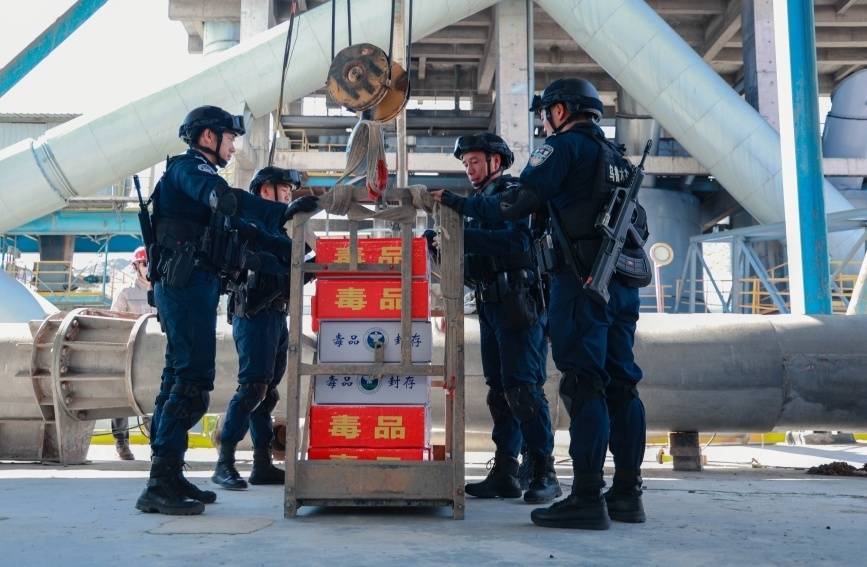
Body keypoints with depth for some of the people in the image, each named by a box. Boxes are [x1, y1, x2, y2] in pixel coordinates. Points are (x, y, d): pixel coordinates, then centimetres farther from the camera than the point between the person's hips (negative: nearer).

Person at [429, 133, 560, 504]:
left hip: (520, 306, -9)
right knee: (499, 390, 7)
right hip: (491, 307, 9)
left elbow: (516, 241, -22)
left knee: (522, 387, -12)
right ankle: (505, 473, 11)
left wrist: (462, 233, -23)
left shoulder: (514, 194, -3)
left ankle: (544, 473, -5)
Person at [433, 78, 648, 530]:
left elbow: (517, 204, -9)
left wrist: (461, 204, 1)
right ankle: (627, 493, 13)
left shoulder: (565, 146, -3)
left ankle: (587, 498, -8)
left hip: (582, 281, -8)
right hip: (623, 283, 8)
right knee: (620, 384, 9)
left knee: (583, 384, -9)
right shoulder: (616, 156, 23)